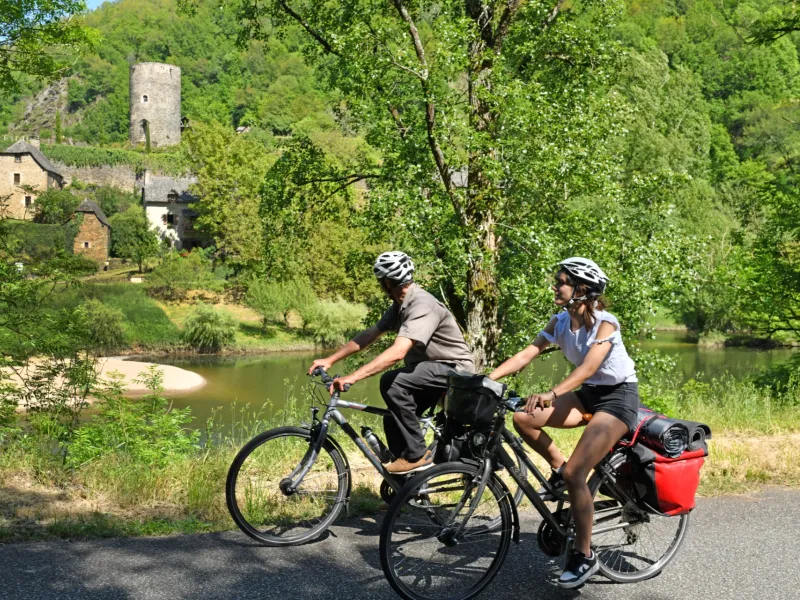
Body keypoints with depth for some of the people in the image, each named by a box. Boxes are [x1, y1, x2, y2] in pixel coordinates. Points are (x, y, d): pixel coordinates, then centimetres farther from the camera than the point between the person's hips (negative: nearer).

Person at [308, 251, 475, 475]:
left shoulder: (422, 305, -27)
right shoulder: (400, 305, 5)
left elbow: (397, 352, -38)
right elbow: (369, 334, 6)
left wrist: (352, 377, -43)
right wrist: (330, 360, -1)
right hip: (433, 368, 10)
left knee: (392, 382, -28)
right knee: (393, 420, 2)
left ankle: (417, 454, -17)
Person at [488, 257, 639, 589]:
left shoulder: (604, 323, -21)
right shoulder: (560, 321, -2)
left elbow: (587, 368, -34)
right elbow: (526, 355, -8)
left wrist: (551, 395, -51)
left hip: (618, 396, -7)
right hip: (588, 394, 7)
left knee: (575, 474, -19)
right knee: (522, 417, -14)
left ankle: (584, 557, -4)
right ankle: (559, 468, 9)